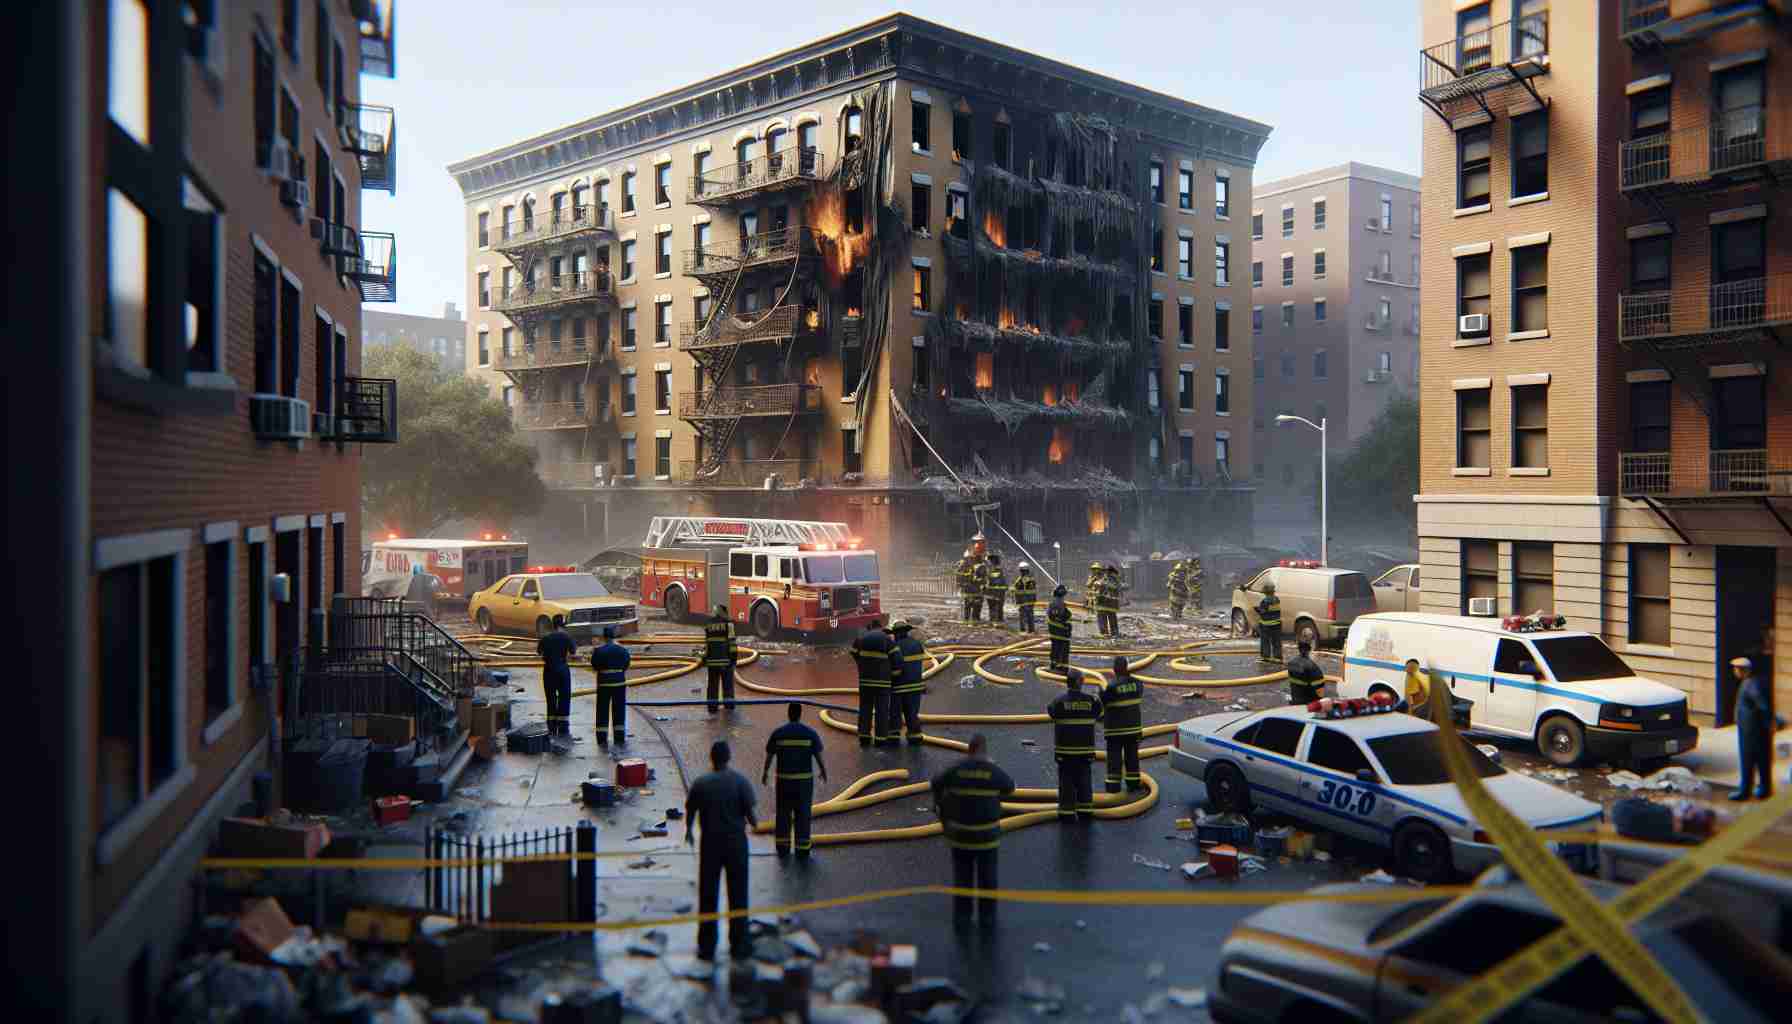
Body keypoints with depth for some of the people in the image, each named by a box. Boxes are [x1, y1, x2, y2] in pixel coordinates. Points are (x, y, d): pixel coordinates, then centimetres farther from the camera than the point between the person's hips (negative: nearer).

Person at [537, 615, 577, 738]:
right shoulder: (566, 636, -7)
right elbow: (573, 652, -9)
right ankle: (563, 728, 0)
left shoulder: (546, 637, 4)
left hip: (548, 670, 3)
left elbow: (538, 652, 11)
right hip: (562, 669, -3)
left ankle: (552, 728, 11)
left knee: (551, 698, 10)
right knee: (564, 698, 4)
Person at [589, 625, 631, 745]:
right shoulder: (623, 650, -2)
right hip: (620, 682, 1)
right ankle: (620, 738, 11)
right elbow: (626, 668, 4)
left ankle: (601, 738, 11)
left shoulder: (598, 651, -7)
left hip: (604, 683, -1)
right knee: (619, 711, 9)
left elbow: (594, 668, 0)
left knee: (603, 711, 8)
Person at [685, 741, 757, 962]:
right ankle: (739, 945, 17)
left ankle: (706, 946, 16)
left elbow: (690, 812, 2)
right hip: (735, 842, -1)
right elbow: (749, 813, -12)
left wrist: (688, 832, 22)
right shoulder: (740, 781, -11)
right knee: (737, 895, 11)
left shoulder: (700, 784, -6)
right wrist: (754, 823, 11)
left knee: (707, 896, 11)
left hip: (710, 842, 1)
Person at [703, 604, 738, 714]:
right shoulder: (728, 624, -5)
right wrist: (734, 656, -8)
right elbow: (732, 641, -10)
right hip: (726, 658, -3)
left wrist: (704, 658, 13)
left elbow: (706, 643, 9)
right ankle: (729, 705, 10)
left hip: (712, 659, 3)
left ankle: (712, 706, 5)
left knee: (713, 684, 7)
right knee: (728, 682, 7)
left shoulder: (708, 625, 9)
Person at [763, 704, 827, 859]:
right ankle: (802, 850, 9)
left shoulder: (778, 733, -6)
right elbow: (819, 757, -4)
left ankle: (782, 847, 18)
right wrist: (824, 771, 15)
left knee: (783, 813, 14)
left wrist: (765, 773, 19)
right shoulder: (810, 733, -8)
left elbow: (769, 756, 2)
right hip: (804, 779, -1)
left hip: (784, 779, 1)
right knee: (802, 814, 7)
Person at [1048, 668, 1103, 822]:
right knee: (1083, 779, 13)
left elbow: (1051, 712, 8)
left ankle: (1066, 813, 5)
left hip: (1065, 748, -2)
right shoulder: (1091, 700, -5)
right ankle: (1085, 811, 13)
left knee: (1066, 781, 5)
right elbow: (1100, 715, 11)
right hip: (1085, 748, 2)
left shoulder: (1059, 701, -11)